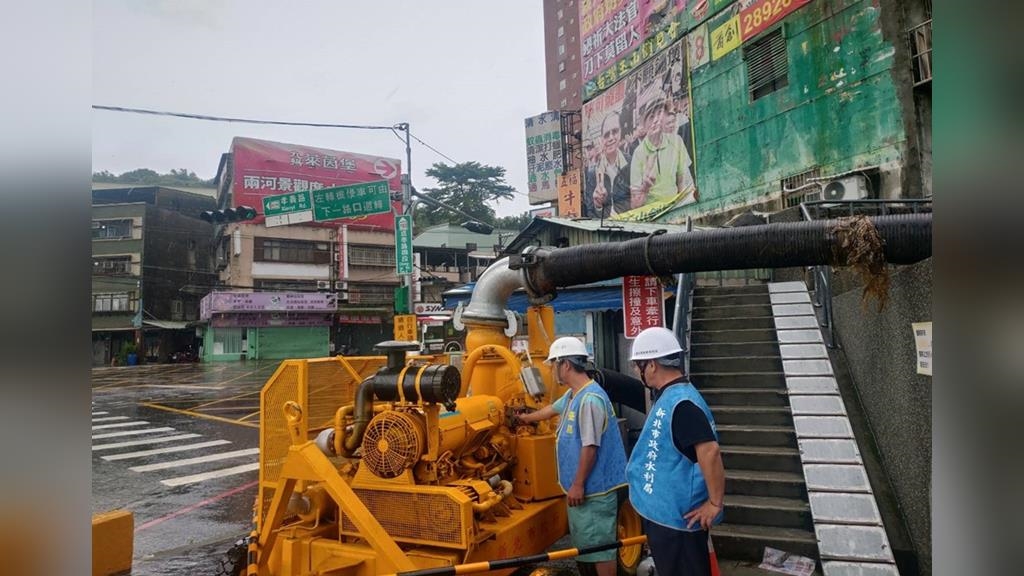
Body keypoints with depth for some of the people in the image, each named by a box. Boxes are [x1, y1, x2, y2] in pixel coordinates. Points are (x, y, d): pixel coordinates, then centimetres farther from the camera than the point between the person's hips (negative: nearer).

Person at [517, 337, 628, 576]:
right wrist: (526, 418, 46)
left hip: (594, 488, -10)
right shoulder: (573, 395, 10)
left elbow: (590, 448, -25)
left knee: (599, 546, -1)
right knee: (585, 543, 20)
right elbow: (552, 409, 30)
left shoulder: (590, 399, -24)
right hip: (582, 486, 10)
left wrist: (578, 484, -20)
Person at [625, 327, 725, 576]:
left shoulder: (681, 402, -25)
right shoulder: (668, 397, 8)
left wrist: (715, 503, -25)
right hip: (661, 513, 10)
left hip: (678, 517, -10)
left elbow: (709, 451, -32)